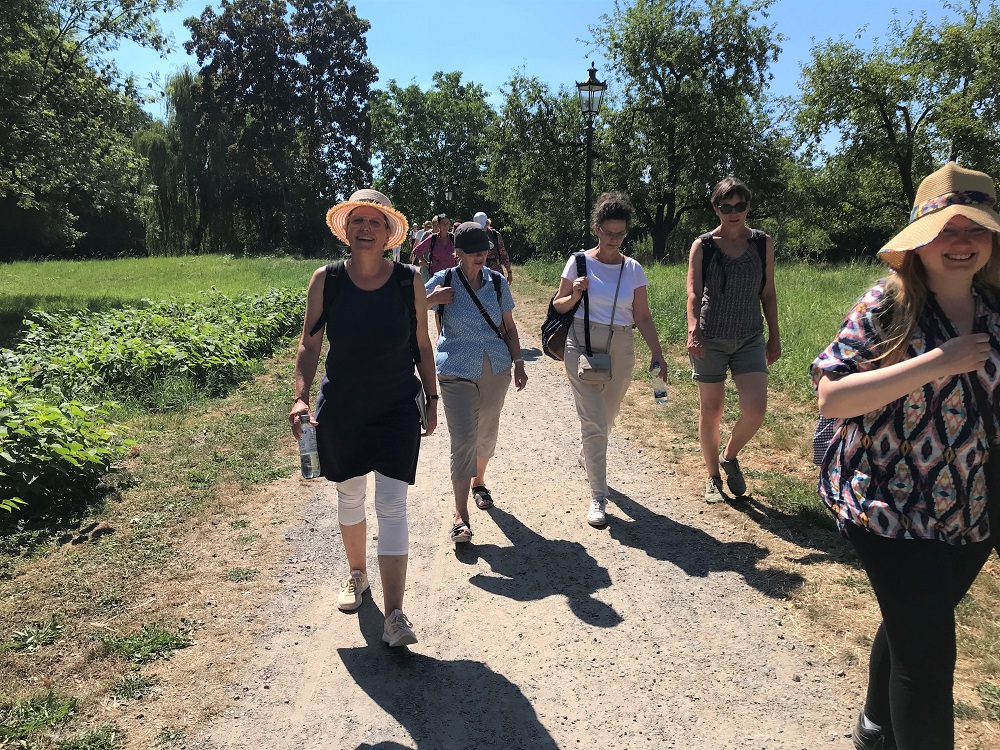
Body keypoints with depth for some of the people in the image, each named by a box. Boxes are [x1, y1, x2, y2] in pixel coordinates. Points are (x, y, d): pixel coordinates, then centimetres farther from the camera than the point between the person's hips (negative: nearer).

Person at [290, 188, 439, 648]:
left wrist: (432, 399, 5)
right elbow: (309, 344, -5)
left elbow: (422, 346, 3)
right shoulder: (326, 280, -6)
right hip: (340, 409, 2)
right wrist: (301, 396, -18)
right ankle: (357, 573, 44)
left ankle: (394, 615, -1)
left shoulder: (409, 280, -6)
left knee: (392, 506, -6)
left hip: (397, 409, -1)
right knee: (349, 497, 18)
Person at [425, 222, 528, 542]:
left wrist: (518, 363, 8)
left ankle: (479, 482, 44)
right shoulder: (443, 281, -6)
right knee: (463, 440, -10)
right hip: (457, 372, -4)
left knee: (487, 434, 17)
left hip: (496, 370, 4)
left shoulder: (498, 282, 3)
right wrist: (432, 299, -18)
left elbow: (509, 326, 12)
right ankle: (461, 514, -4)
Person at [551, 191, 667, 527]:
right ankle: (598, 496, -1)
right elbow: (558, 305, 6)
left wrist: (658, 354, -5)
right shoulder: (579, 262, -1)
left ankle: (587, 457, 48)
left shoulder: (633, 269, 4)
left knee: (607, 418, 16)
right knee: (594, 421, -9)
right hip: (582, 345, -3)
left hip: (621, 348, 3)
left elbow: (642, 317, 4)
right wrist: (576, 294, -14)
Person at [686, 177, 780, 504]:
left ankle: (730, 456, 20)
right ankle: (713, 477, 25)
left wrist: (774, 336, 8)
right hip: (711, 339, -2)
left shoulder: (762, 243, 5)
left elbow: (768, 293, 9)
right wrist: (693, 330, -27)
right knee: (710, 410, 6)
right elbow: (693, 292, -12)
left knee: (755, 409, -10)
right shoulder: (702, 246, -2)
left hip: (750, 339, 2)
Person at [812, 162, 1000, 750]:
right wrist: (934, 363, -25)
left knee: (911, 629, 22)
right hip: (891, 508, -5)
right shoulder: (887, 306, -13)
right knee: (927, 654, -3)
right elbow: (830, 397, -21)